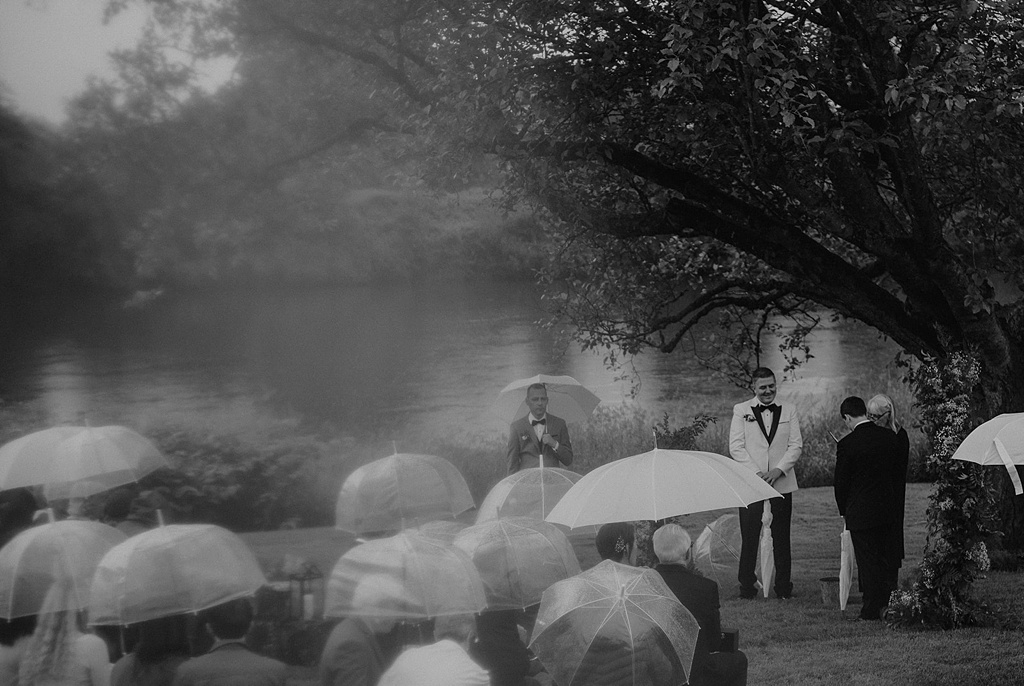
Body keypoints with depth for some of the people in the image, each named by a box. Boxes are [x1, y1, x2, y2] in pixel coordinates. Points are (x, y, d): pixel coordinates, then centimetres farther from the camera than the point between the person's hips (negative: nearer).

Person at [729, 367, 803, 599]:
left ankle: (783, 586, 11)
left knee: (781, 537, 4)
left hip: (782, 482, 1)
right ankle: (747, 584, 6)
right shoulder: (741, 411, 4)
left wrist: (778, 470, -12)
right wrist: (756, 473, -12)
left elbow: (796, 445, 3)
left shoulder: (789, 411, 8)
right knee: (749, 536, -2)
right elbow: (736, 446, -2)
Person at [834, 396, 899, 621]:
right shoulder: (889, 436, 0)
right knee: (883, 558, 16)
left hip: (860, 512, -5)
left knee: (867, 561, 2)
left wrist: (844, 510, 6)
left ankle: (872, 609, 6)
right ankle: (885, 604, 23)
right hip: (887, 509, 5)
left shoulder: (847, 444, -15)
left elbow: (841, 482, -8)